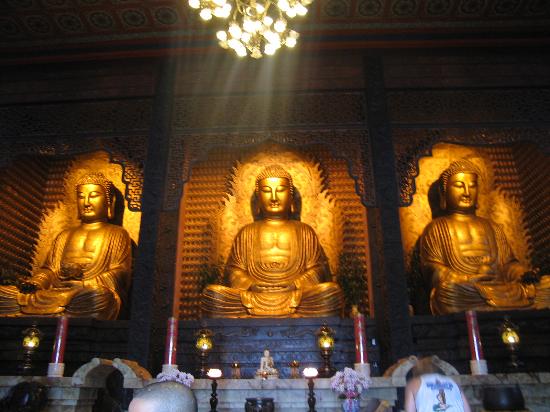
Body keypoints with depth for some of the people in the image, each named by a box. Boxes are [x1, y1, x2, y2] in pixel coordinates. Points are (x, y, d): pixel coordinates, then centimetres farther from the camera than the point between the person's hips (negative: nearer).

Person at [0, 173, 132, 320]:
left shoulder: (118, 235, 13)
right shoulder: (65, 235, 28)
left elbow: (118, 276, 0)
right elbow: (49, 269, 17)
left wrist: (82, 286, -14)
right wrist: (35, 283, -6)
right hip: (57, 291, 3)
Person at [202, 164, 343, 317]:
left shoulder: (304, 231, 20)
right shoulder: (247, 233, 22)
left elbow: (316, 269, 9)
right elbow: (234, 269, 12)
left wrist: (296, 285, -11)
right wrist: (250, 285, -9)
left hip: (294, 298, 0)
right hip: (254, 300, 1)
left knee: (331, 290, -29)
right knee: (212, 292, -25)